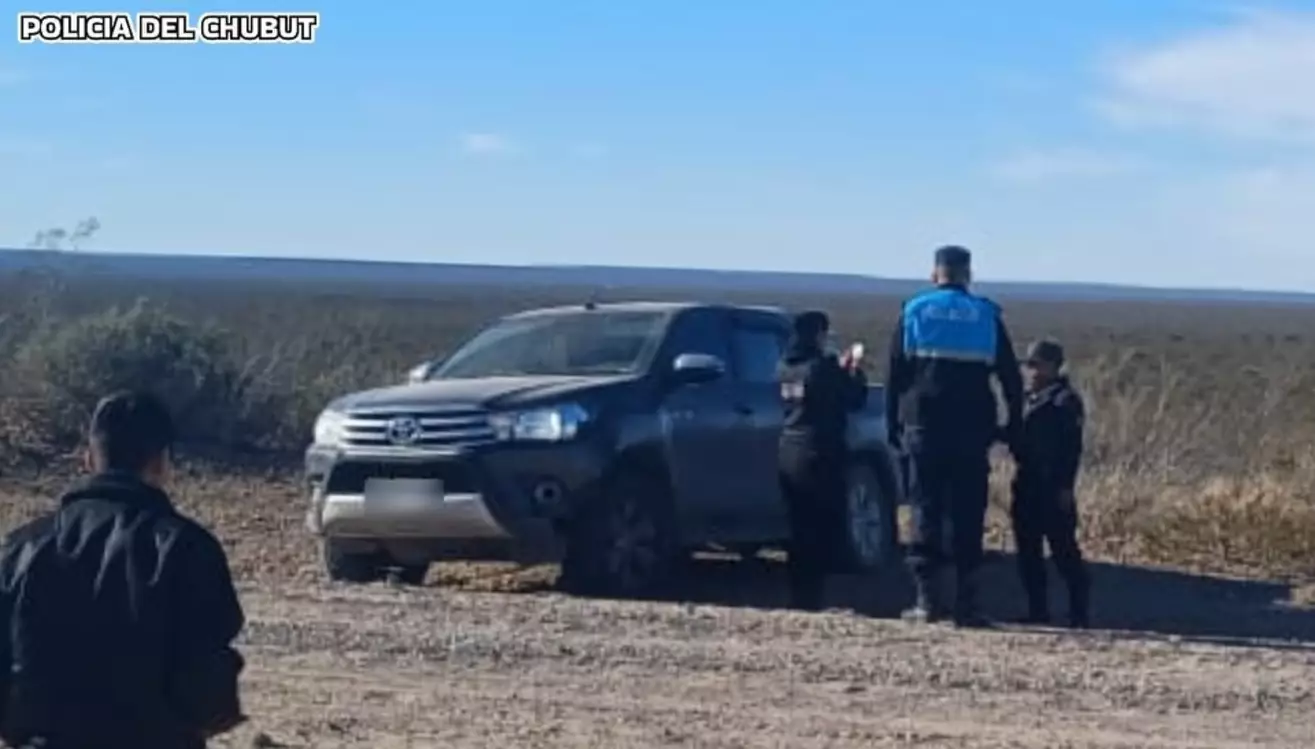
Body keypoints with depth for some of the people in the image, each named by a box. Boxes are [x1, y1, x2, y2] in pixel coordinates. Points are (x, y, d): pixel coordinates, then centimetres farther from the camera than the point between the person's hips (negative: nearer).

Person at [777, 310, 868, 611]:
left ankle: (798, 594, 13)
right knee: (822, 526, -1)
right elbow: (855, 400, -5)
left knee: (800, 526, 11)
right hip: (819, 453, -7)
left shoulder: (785, 366, 8)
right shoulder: (823, 366, -13)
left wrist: (839, 370, 20)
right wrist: (854, 372, 10)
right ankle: (811, 594, -4)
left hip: (790, 453, 7)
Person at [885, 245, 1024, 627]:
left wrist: (893, 425, 8)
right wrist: (1013, 425, 12)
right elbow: (1011, 378, 6)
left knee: (926, 510, 3)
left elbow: (894, 374, 5)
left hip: (923, 426, 0)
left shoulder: (914, 312, 6)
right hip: (972, 430, 0)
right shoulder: (987, 316, 7)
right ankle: (966, 603, 1)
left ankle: (928, 598, -4)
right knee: (968, 516, 3)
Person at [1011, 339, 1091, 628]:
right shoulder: (1028, 400, 18)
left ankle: (1078, 612, -3)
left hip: (1053, 488, -9)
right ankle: (1037, 610, 16)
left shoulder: (1065, 400, -6)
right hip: (1027, 485, 9)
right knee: (1028, 551, 10)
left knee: (1063, 550, -7)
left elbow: (1072, 448, -12)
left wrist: (1065, 487, -17)